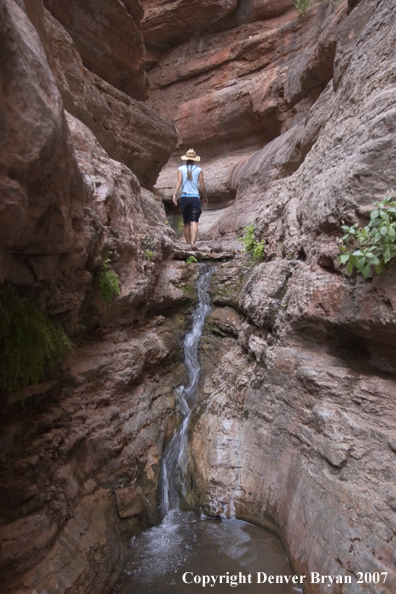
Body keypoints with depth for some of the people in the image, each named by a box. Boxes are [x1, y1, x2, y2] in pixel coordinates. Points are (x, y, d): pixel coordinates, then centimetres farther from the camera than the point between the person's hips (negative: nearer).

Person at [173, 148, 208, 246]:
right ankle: (192, 243, -26)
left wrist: (175, 195, -14)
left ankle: (188, 244, 18)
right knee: (194, 222, -10)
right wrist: (205, 198, 17)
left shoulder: (181, 169, 7)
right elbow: (203, 187, 3)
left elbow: (179, 181, -8)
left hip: (184, 198, 2)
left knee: (186, 223, 13)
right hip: (195, 198, -2)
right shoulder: (198, 170, 5)